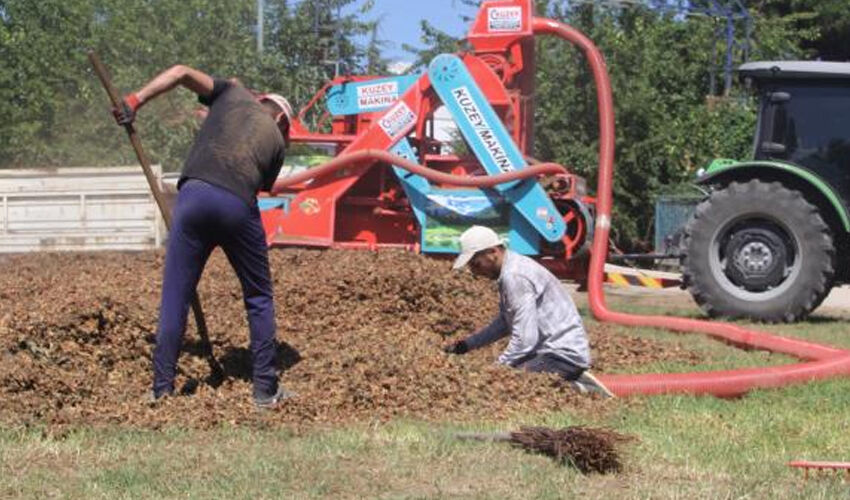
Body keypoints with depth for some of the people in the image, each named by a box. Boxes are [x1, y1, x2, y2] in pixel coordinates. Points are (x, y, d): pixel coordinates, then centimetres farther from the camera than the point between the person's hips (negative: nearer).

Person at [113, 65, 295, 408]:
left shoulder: (234, 95, 24)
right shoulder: (276, 139, 23)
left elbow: (182, 73, 13)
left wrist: (136, 100, 15)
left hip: (194, 194, 1)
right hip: (239, 206, 0)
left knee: (175, 296, 9)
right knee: (259, 299, 16)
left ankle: (162, 388, 10)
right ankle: (266, 389, 15)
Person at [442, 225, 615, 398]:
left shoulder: (515, 276, -19)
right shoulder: (510, 270, 12)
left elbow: (524, 339, -23)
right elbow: (504, 323, 25)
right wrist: (467, 344, 22)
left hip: (562, 356, -10)